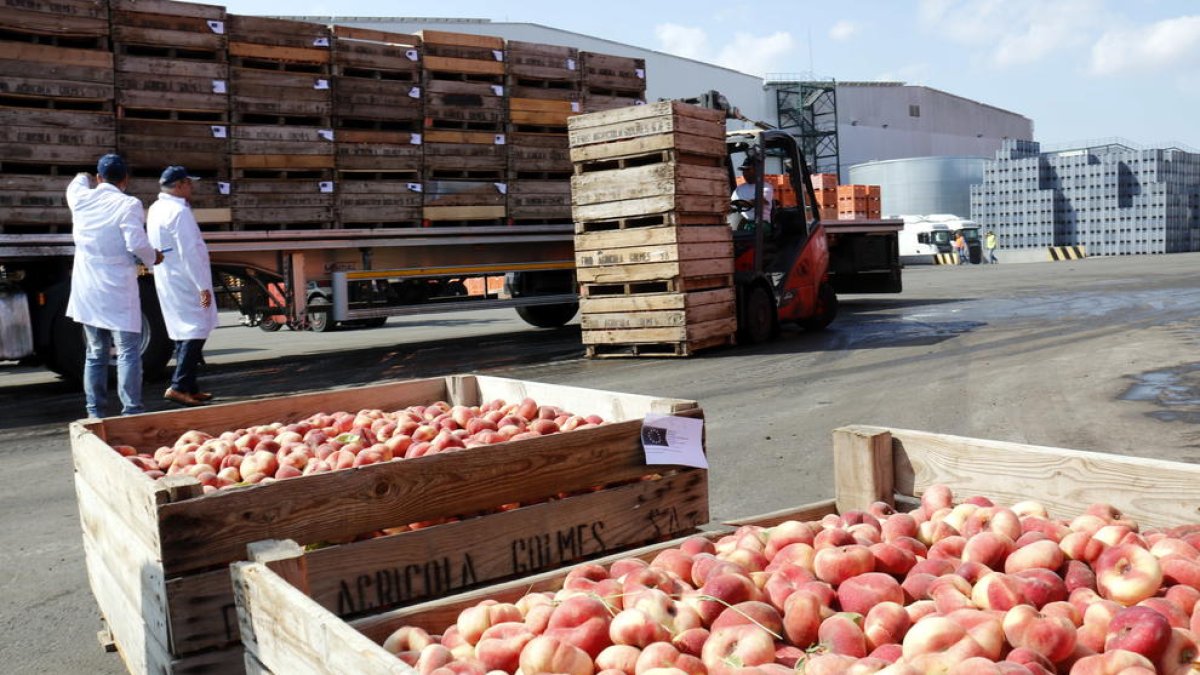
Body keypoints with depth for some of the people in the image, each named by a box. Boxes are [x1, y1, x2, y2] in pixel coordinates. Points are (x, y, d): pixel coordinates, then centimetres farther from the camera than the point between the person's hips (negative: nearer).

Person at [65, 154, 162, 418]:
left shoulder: (81, 199, 6)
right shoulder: (128, 205, -12)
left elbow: (74, 187, 30)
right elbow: (136, 243, -21)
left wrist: (82, 179, 51)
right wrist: (152, 258, -1)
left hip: (86, 292, 6)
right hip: (117, 292, -6)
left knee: (96, 353, 14)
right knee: (128, 353, -3)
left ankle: (96, 413, 17)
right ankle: (132, 411, -7)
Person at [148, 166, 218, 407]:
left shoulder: (156, 209, 13)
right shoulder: (179, 212, -17)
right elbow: (189, 253, -21)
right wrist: (203, 286, -20)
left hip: (167, 281, 10)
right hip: (185, 282, -10)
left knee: (183, 333, 13)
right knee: (196, 330, -7)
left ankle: (190, 387, 18)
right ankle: (179, 386, -11)